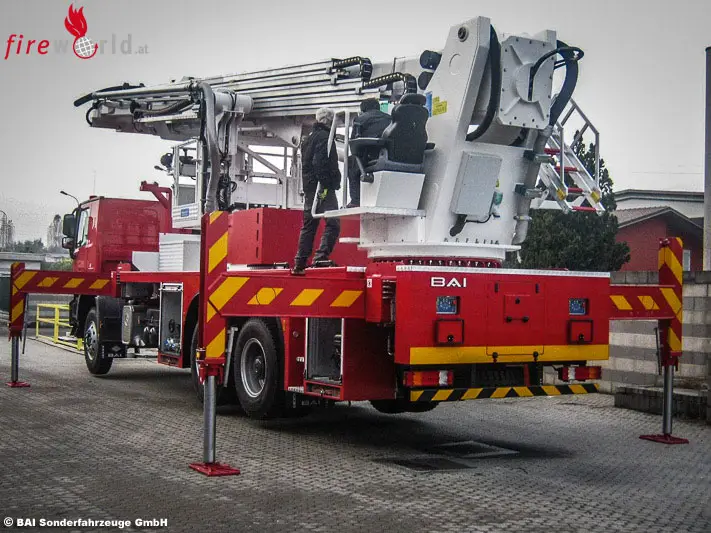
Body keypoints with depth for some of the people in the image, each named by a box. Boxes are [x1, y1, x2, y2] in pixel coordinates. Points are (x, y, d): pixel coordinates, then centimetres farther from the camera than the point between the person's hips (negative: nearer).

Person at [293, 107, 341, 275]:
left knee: (308, 226, 12)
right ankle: (321, 257, -25)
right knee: (333, 223, -13)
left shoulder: (310, 138, 22)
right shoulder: (324, 137, -8)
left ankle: (299, 264, 12)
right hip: (322, 188, -10)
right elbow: (319, 163, -20)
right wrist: (325, 185, -22)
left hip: (309, 188, 10)